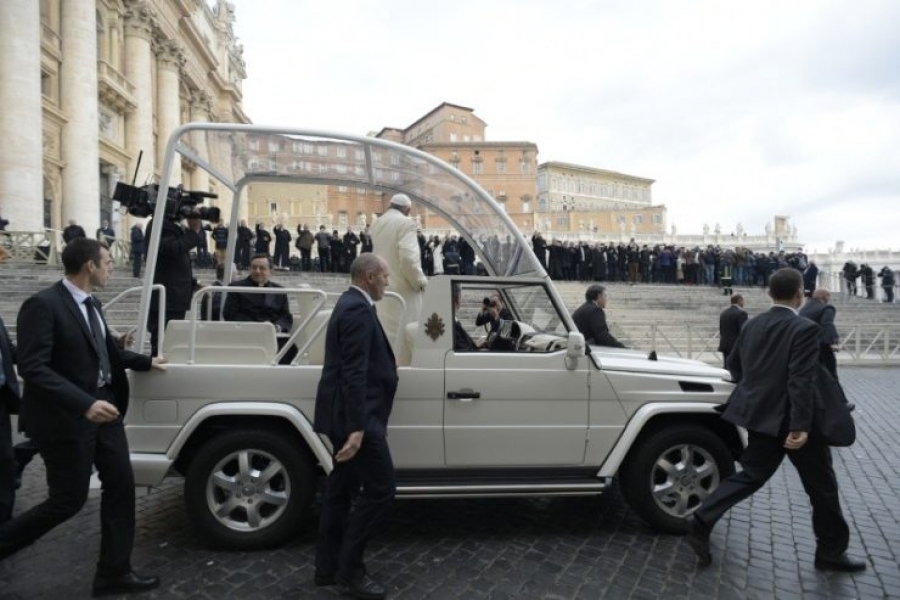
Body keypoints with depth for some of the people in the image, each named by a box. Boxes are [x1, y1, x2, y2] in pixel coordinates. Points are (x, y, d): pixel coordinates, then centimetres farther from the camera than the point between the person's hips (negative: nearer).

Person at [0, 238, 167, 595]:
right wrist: (84, 404, -33)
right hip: (66, 418, -8)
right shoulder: (43, 305, -19)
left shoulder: (91, 304, 7)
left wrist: (145, 362, 30)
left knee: (121, 486, 9)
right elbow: (32, 367, -25)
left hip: (103, 409, 8)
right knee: (68, 500, 2)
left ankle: (113, 573, 21)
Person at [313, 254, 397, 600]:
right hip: (355, 417, -11)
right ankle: (349, 566, 8)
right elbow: (354, 373, -24)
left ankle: (328, 567, 25)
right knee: (380, 489, -3)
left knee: (341, 490, 15)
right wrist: (357, 427, -27)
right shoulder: (359, 310, -17)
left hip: (345, 415, 11)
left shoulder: (350, 304, 16)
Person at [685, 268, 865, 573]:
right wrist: (800, 425, -24)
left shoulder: (752, 325, 5)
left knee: (750, 476, 14)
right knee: (822, 486, 12)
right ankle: (831, 552, 26)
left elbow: (733, 365, 15)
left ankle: (701, 524, 1)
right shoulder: (805, 328, -16)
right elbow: (802, 380, -23)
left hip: (761, 416, 7)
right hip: (790, 420, -6)